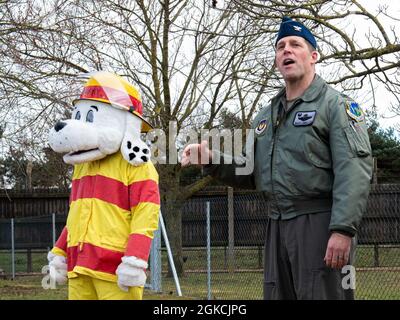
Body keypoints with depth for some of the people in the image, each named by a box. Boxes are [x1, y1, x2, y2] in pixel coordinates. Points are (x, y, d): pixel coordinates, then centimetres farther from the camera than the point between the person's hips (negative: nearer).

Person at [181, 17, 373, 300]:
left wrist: (343, 230, -26)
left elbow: (354, 170, -15)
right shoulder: (266, 116, 19)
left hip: (320, 222, -7)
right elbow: (252, 175, 22)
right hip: (278, 226, 7)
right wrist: (211, 161, 4)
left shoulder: (337, 105, -4)